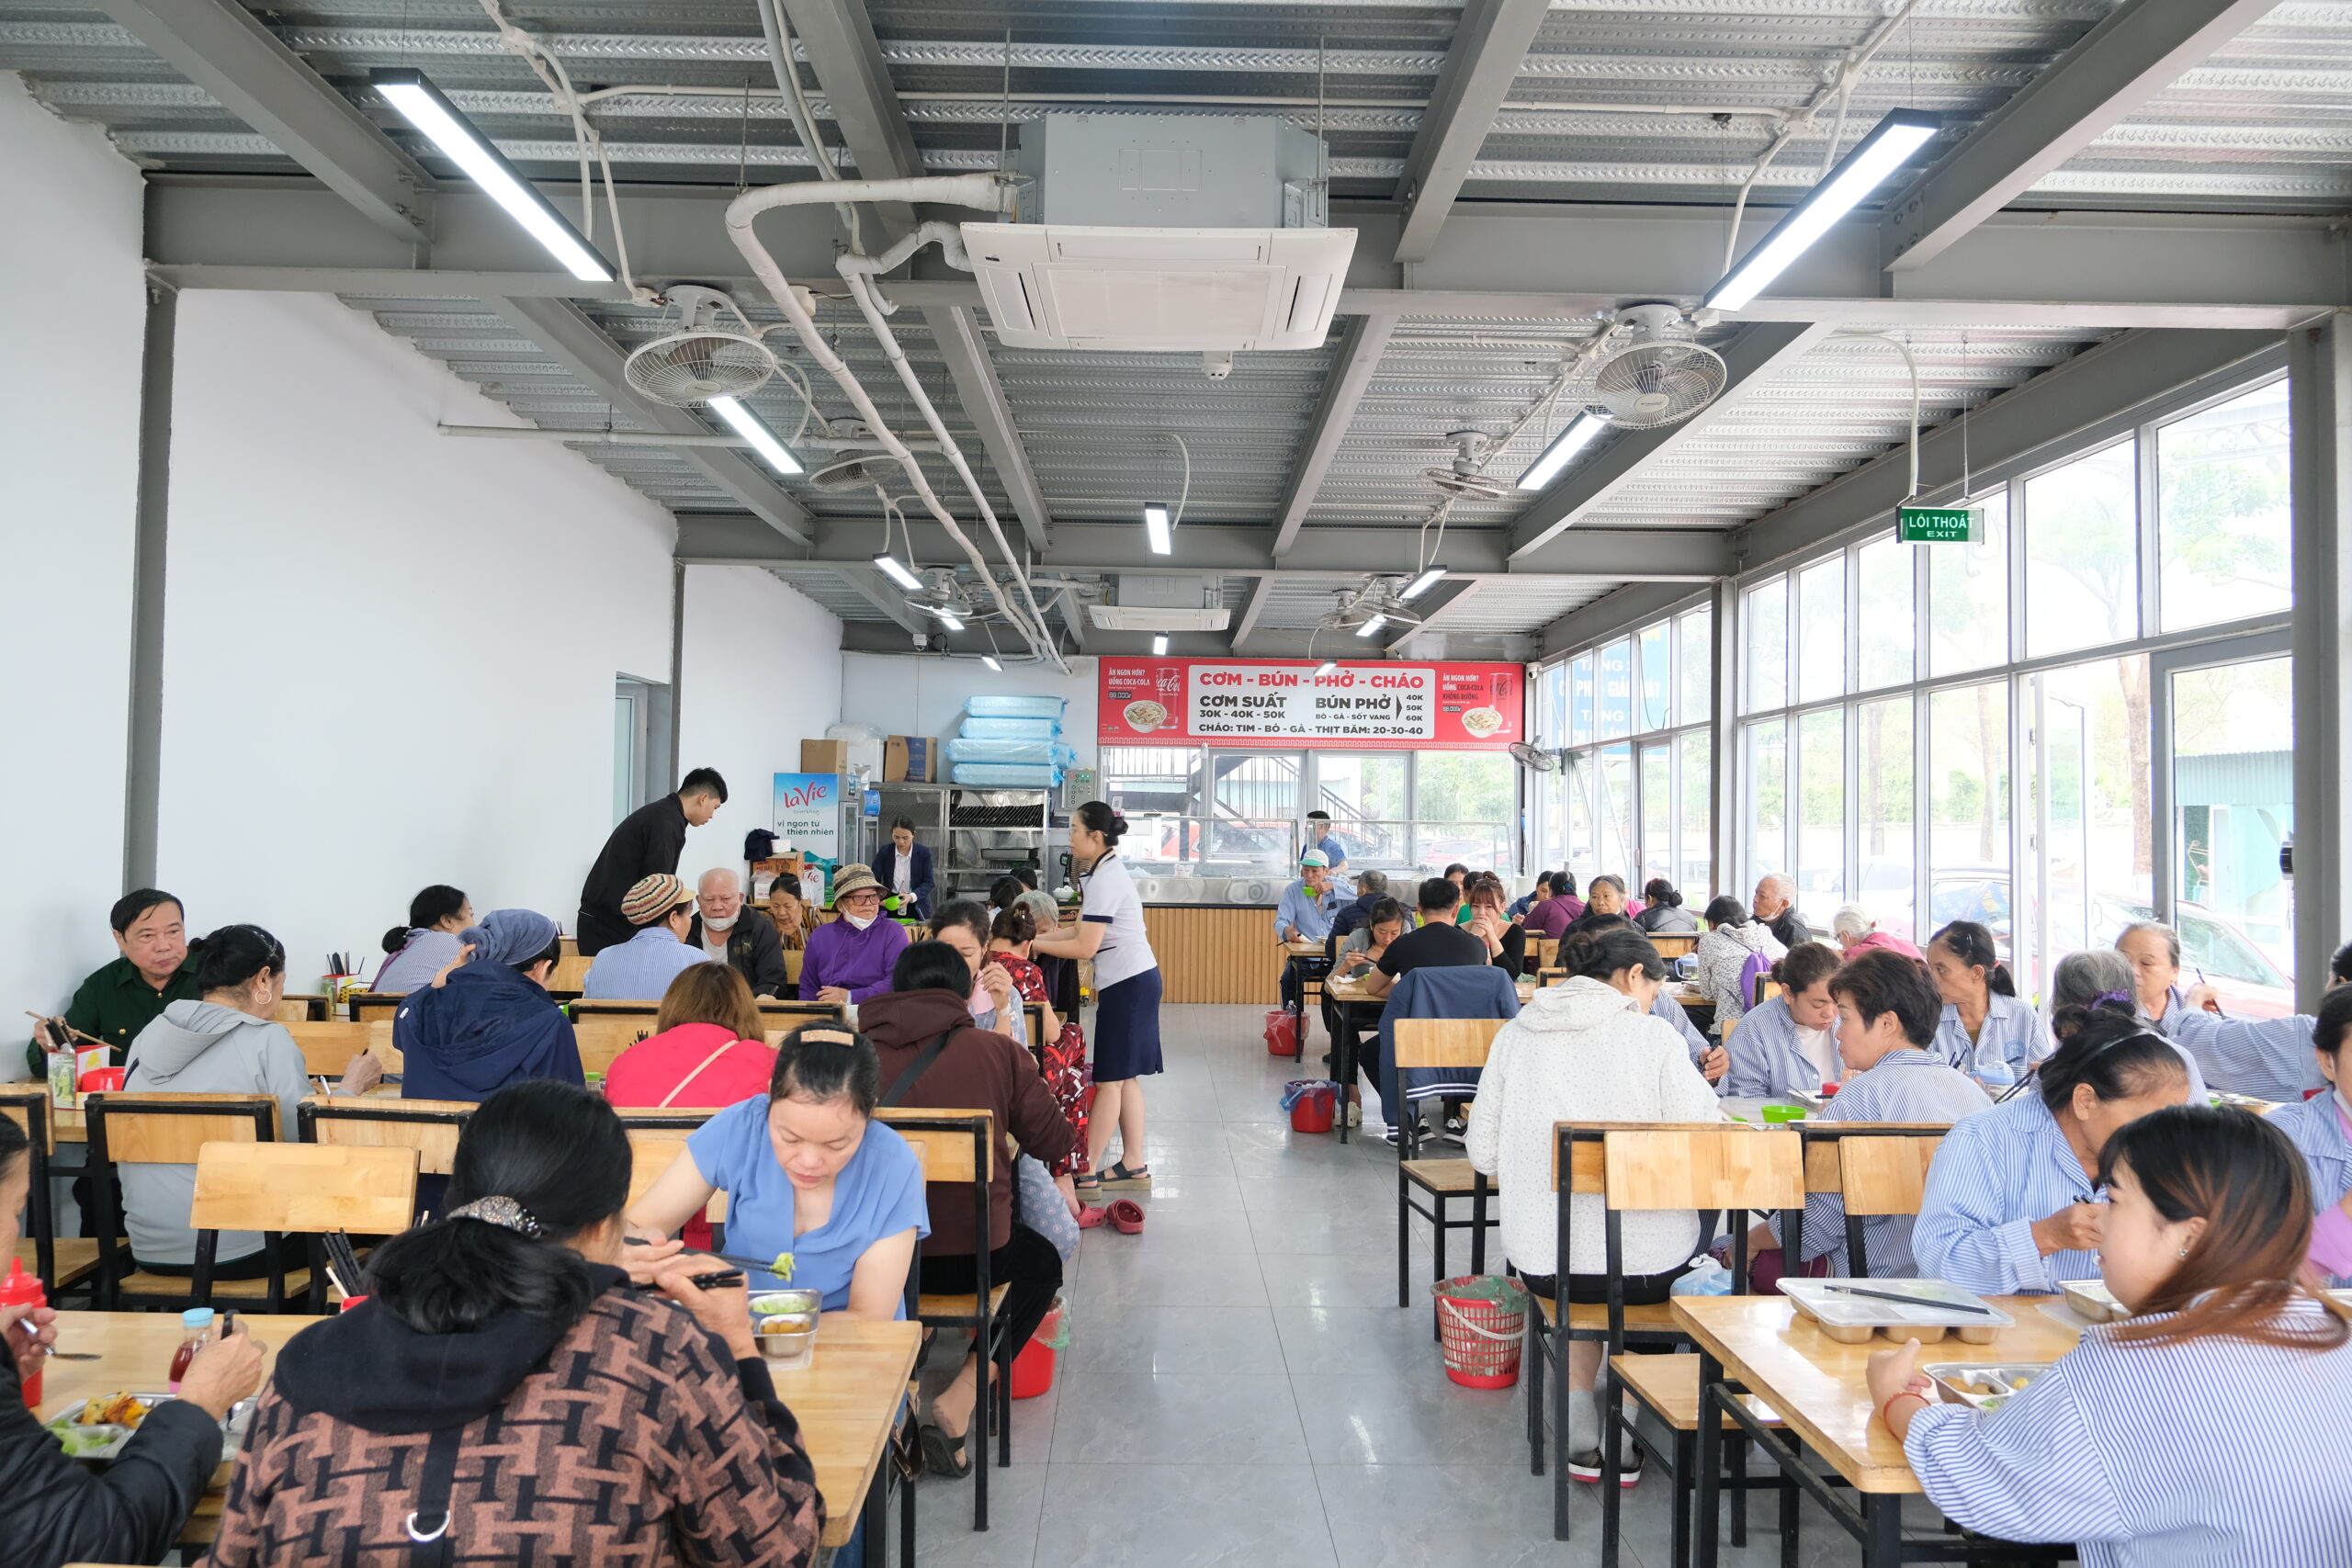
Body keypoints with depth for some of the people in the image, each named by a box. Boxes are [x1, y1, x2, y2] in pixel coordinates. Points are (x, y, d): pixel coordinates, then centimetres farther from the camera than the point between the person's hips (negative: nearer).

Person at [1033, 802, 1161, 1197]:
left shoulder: (1106, 879, -17)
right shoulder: (1107, 870, 14)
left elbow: (1085, 946, -19)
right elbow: (1083, 932, 13)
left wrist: (1034, 944, -11)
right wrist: (1034, 937, 5)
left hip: (1128, 984, -10)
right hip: (1134, 980, 10)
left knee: (1109, 1080, -6)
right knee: (1125, 1077, 13)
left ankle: (1085, 1174, -1)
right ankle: (1133, 1164, 19)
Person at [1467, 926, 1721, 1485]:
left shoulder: (1514, 1035, 2)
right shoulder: (1653, 1037, -8)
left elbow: (1483, 1155, 4)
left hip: (1539, 1263, 3)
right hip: (1644, 1266, -3)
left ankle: (1580, 1433, 26)